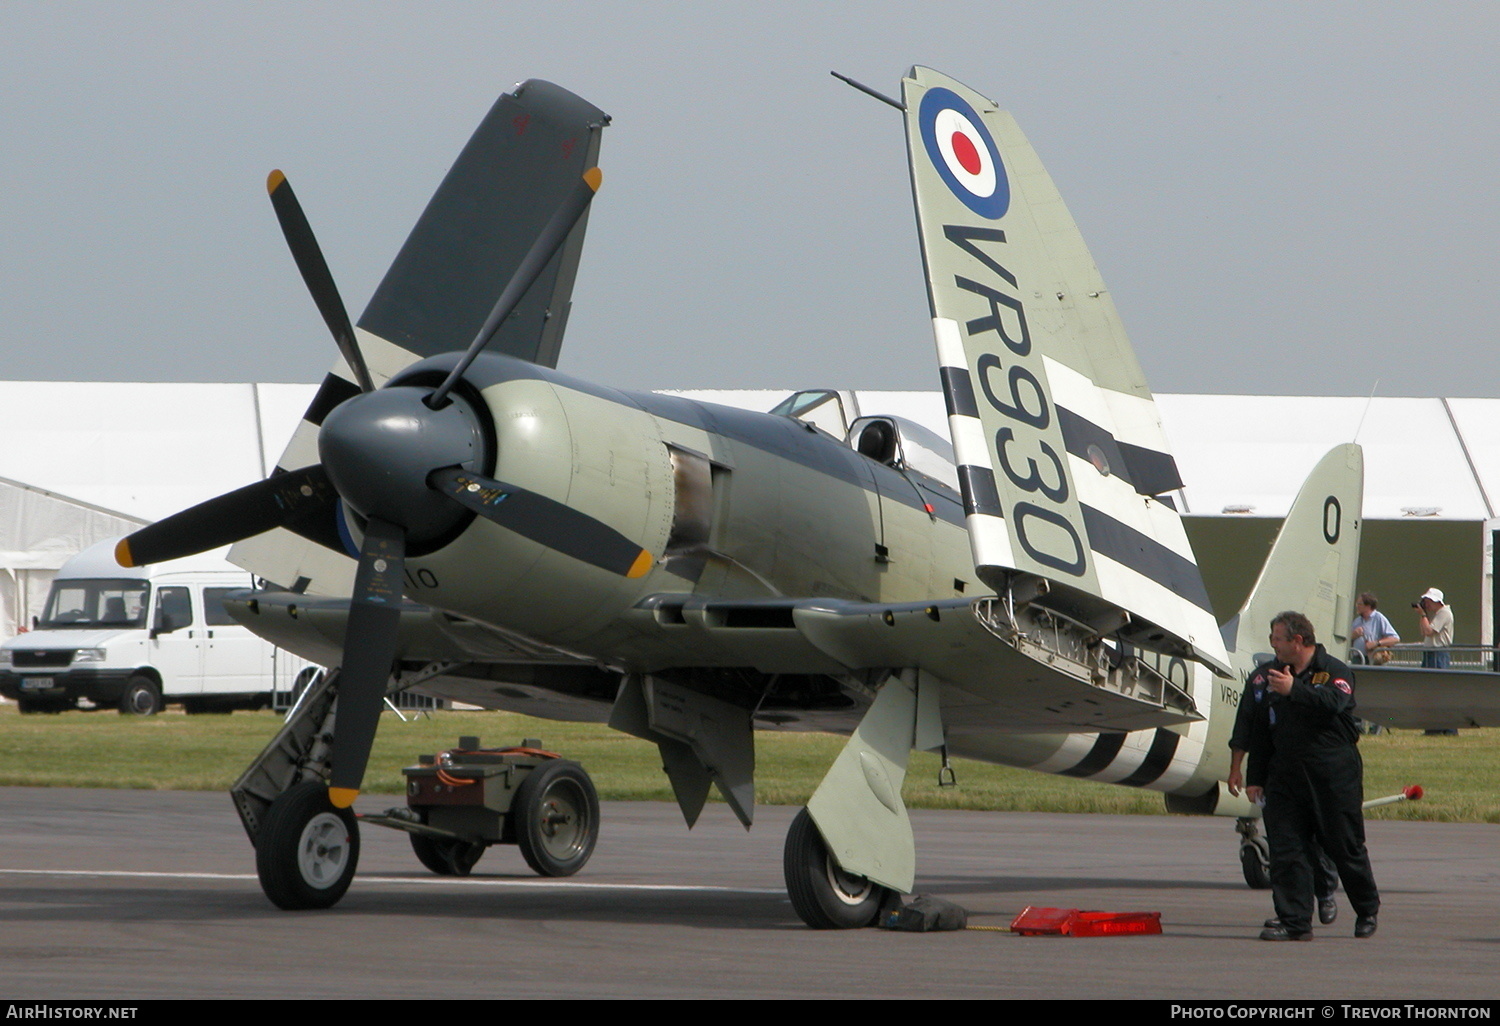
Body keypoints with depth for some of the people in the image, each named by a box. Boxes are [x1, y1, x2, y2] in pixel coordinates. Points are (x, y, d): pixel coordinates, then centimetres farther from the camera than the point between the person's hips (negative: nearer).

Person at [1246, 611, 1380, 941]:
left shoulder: (1335, 672, -1)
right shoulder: (1269, 674, 15)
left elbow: (1332, 703, -24)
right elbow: (1260, 731, 17)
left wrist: (1293, 690, -29)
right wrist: (1255, 777, 14)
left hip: (1334, 775, -5)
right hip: (1285, 775, 5)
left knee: (1345, 847, 4)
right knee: (1286, 851, -5)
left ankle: (1367, 911, 25)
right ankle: (1294, 922, -3)